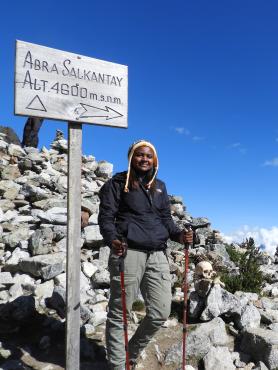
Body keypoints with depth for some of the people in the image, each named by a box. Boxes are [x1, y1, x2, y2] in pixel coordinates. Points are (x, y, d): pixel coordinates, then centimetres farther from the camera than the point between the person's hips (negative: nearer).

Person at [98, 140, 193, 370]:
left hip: (157, 255, 6)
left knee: (160, 313, 8)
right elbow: (106, 217, -5)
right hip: (128, 253, -5)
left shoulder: (159, 186, 18)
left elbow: (166, 218, 18)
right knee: (119, 314, 4)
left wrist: (178, 235, -1)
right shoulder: (118, 183, 2)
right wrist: (113, 241, -23)